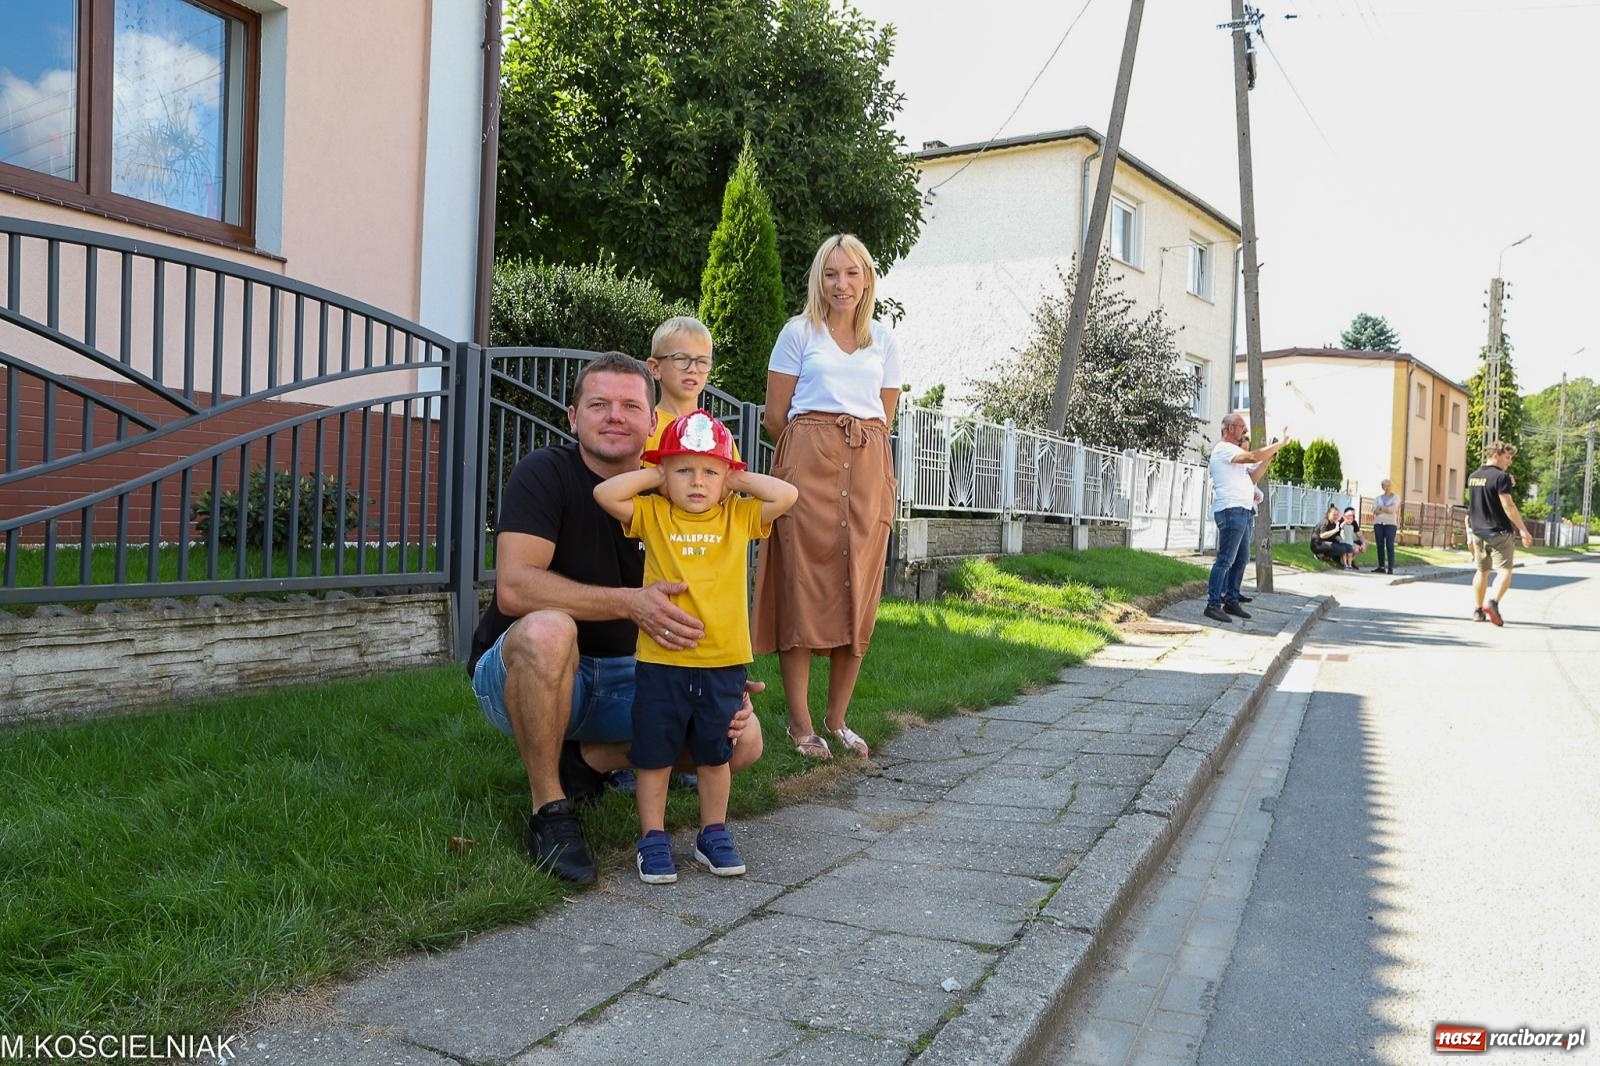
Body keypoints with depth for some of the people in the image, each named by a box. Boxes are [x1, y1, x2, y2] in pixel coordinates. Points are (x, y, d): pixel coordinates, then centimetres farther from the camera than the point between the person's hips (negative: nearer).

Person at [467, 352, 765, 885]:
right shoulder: (545, 473, -14)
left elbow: (687, 618, 4)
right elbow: (513, 588, -28)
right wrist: (630, 603, -35)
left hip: (624, 679, 5)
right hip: (517, 671, -4)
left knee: (743, 738, -12)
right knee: (546, 629, -40)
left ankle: (587, 760, 6)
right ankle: (548, 809, -19)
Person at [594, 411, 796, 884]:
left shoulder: (739, 517, 3)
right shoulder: (653, 515, -1)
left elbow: (787, 495, -6)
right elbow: (605, 493, -12)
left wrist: (738, 480, 0)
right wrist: (654, 476, -4)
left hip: (724, 662, 2)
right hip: (661, 662, -1)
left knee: (715, 754, 16)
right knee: (654, 755, 8)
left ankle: (714, 835, 31)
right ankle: (653, 838, 23)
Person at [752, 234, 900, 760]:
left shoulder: (883, 340, 15)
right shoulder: (799, 331, 6)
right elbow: (775, 416, 3)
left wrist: (859, 442, 10)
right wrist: (816, 445, 9)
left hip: (868, 469, 3)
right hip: (807, 464, -3)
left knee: (858, 594, 2)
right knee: (803, 588, -5)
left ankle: (837, 719, 13)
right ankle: (800, 723, 2)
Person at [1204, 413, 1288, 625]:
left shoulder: (1235, 452, 25)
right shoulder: (1224, 449, -8)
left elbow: (1253, 478, 19)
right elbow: (1254, 456, -20)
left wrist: (1269, 457, 10)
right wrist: (1281, 443, -12)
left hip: (1242, 512, 11)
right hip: (1231, 510, -11)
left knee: (1241, 559, 12)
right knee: (1225, 560, -12)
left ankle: (1231, 601, 17)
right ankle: (1213, 605, -12)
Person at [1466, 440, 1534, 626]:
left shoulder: (1472, 477, 10)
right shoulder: (1501, 477, -13)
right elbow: (1508, 506, -18)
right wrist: (1523, 530, -15)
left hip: (1478, 532, 7)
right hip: (1499, 532, -7)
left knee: (1482, 571, 15)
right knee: (1505, 571, -3)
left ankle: (1478, 610, 17)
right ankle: (1493, 602, -23)